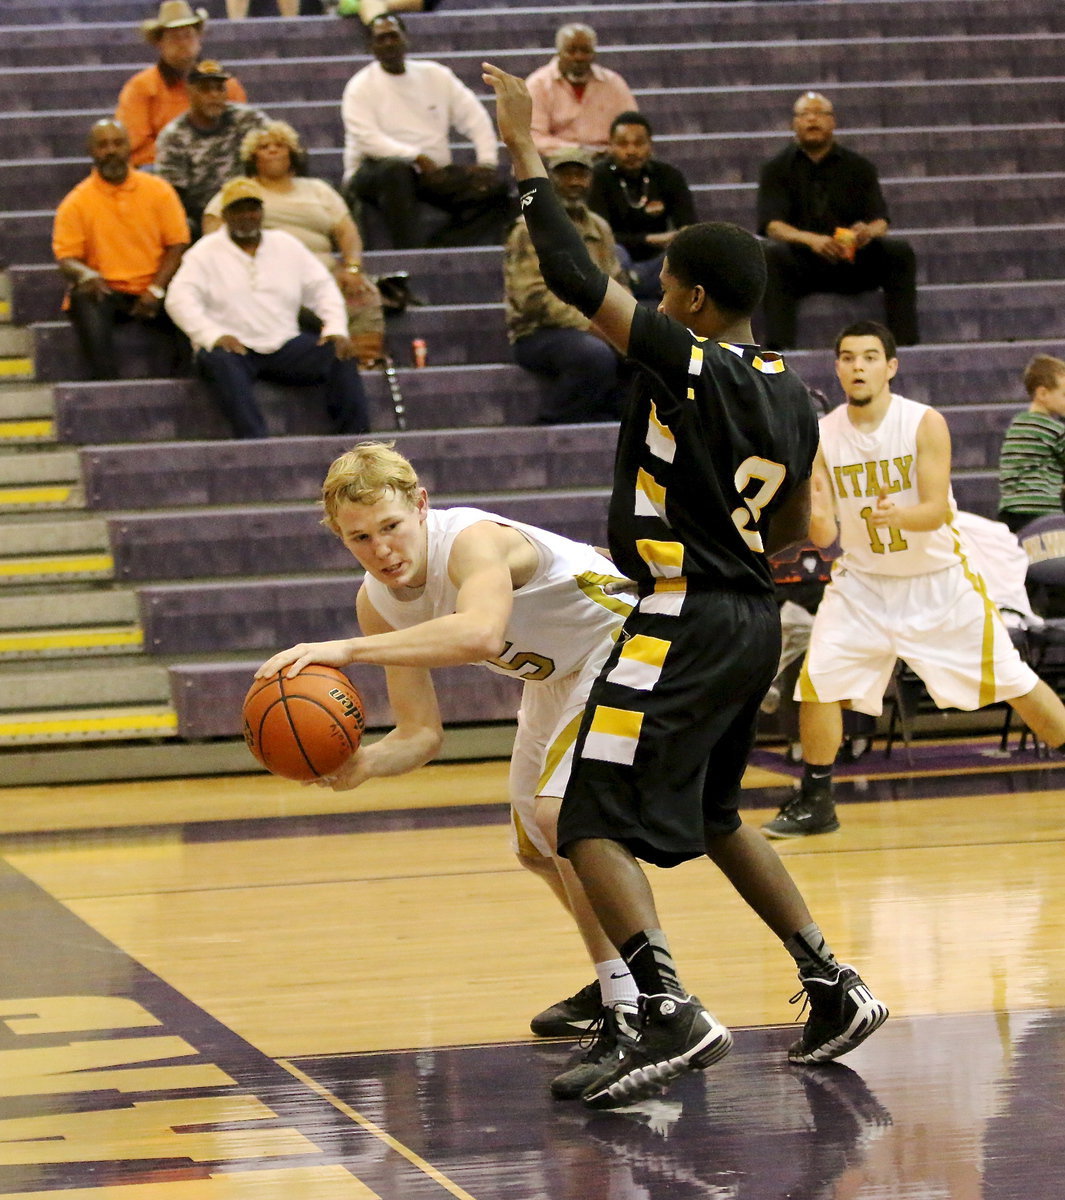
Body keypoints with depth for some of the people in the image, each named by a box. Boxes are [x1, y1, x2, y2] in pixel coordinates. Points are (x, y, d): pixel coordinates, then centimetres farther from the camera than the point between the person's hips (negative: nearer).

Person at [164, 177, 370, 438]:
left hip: (285, 346, 4)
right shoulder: (206, 252, 5)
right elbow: (179, 299, -8)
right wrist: (213, 335, -24)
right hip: (231, 347, -4)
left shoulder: (286, 245, 16)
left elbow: (322, 288, 15)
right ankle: (255, 442, -49)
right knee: (219, 361, -38)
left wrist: (336, 329, -5)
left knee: (340, 355, -18)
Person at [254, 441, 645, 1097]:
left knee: (560, 810, -28)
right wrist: (362, 764, -30)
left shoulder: (475, 541, -35)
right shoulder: (378, 600, -10)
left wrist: (347, 649, -59)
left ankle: (632, 1015, -25)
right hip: (557, 676, 10)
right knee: (536, 844, 20)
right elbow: (422, 733, -8)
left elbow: (481, 633, -58)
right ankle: (618, 980, 43)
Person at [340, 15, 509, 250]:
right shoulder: (361, 87, 0)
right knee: (394, 171, -40)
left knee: (493, 187, -17)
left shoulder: (436, 75, 13)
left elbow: (475, 119, 9)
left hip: (433, 172, 4)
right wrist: (417, 157, -25)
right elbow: (368, 140, -15)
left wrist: (488, 164, -7)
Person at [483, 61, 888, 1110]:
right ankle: (833, 987, 25)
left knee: (593, 825, -8)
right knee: (712, 816, 25)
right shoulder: (790, 396, 9)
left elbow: (574, 281, -17)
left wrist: (525, 154, -10)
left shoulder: (685, 364, -14)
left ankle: (670, 1013, -23)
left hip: (682, 627, -9)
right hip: (755, 621, 9)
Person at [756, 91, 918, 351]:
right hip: (800, 263, -2)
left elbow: (880, 221, 1)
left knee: (900, 251, -24)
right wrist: (811, 240, -29)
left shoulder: (859, 167, 12)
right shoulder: (776, 169, 7)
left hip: (853, 261, 2)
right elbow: (773, 225, -7)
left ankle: (904, 342, -29)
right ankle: (779, 347, -43)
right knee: (772, 255, -34)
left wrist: (868, 232, -27)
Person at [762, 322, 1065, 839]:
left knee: (1013, 681, 1)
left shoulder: (925, 424, -16)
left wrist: (900, 515, -43)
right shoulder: (823, 436, -8)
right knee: (817, 680, -12)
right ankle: (815, 803, 4)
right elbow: (824, 535, -8)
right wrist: (813, 517, -32)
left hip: (939, 579, -2)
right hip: (862, 581, 2)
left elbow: (937, 512, -22)